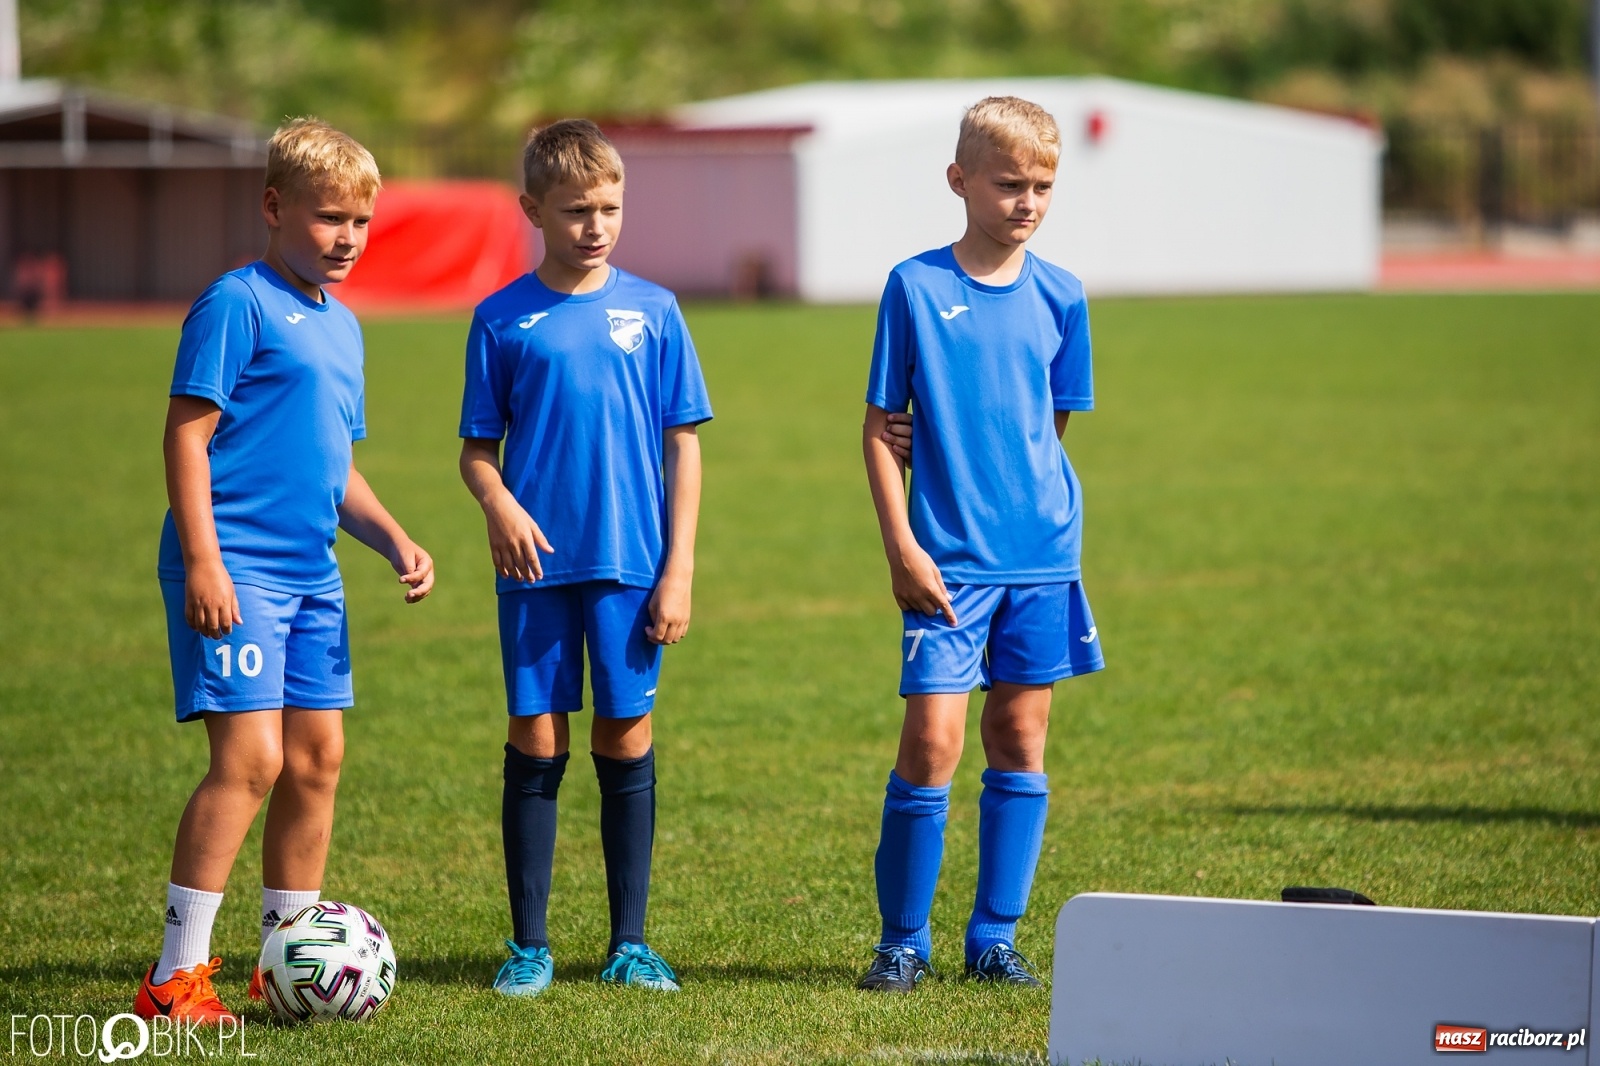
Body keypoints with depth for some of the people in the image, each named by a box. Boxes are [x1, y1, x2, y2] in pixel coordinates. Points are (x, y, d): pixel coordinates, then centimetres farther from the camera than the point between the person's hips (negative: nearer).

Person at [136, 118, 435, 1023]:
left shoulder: (342, 326, 18)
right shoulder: (239, 304, -8)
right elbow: (188, 433, -13)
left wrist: (394, 540, 13)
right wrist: (203, 560, -19)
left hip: (312, 576, 9)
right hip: (235, 572, -9)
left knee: (318, 759, 9)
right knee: (251, 755, -15)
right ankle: (176, 975, -12)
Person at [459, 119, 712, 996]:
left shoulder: (651, 311, 4)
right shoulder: (503, 320, 2)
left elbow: (683, 445, 5)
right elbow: (478, 447, 5)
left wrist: (679, 568, 0)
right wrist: (499, 503, -17)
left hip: (632, 564, 0)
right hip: (538, 564, 0)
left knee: (625, 741, 4)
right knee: (535, 742, 2)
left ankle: (629, 943, 13)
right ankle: (529, 945, 10)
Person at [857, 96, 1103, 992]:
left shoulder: (1059, 298, 5)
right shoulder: (916, 287, -4)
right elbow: (881, 426, -2)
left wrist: (1028, 499, 2)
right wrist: (903, 546, -8)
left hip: (1042, 554, 4)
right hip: (949, 556, -3)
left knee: (1021, 738, 7)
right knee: (933, 738, -8)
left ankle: (995, 936, 16)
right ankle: (904, 940, 4)